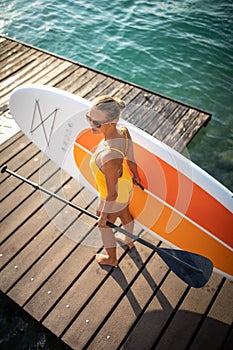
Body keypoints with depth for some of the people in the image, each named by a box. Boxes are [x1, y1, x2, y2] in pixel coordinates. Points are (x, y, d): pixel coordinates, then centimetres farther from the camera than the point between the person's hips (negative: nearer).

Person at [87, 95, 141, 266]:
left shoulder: (109, 158, -47)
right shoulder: (123, 131, -25)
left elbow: (112, 194, -32)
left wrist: (103, 215, -14)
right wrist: (135, 175, 15)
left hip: (113, 200, -6)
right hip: (125, 187, 7)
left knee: (104, 226, 25)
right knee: (124, 214, 36)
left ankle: (112, 258, 56)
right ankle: (129, 240, 69)